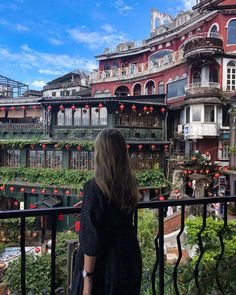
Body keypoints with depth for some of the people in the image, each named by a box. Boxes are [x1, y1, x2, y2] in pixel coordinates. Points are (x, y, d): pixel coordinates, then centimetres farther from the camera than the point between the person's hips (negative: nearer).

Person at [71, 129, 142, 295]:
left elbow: (92, 237, -20)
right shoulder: (130, 184, -6)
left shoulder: (94, 188, -23)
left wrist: (87, 276, -10)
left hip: (103, 267, -5)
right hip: (130, 261, 6)